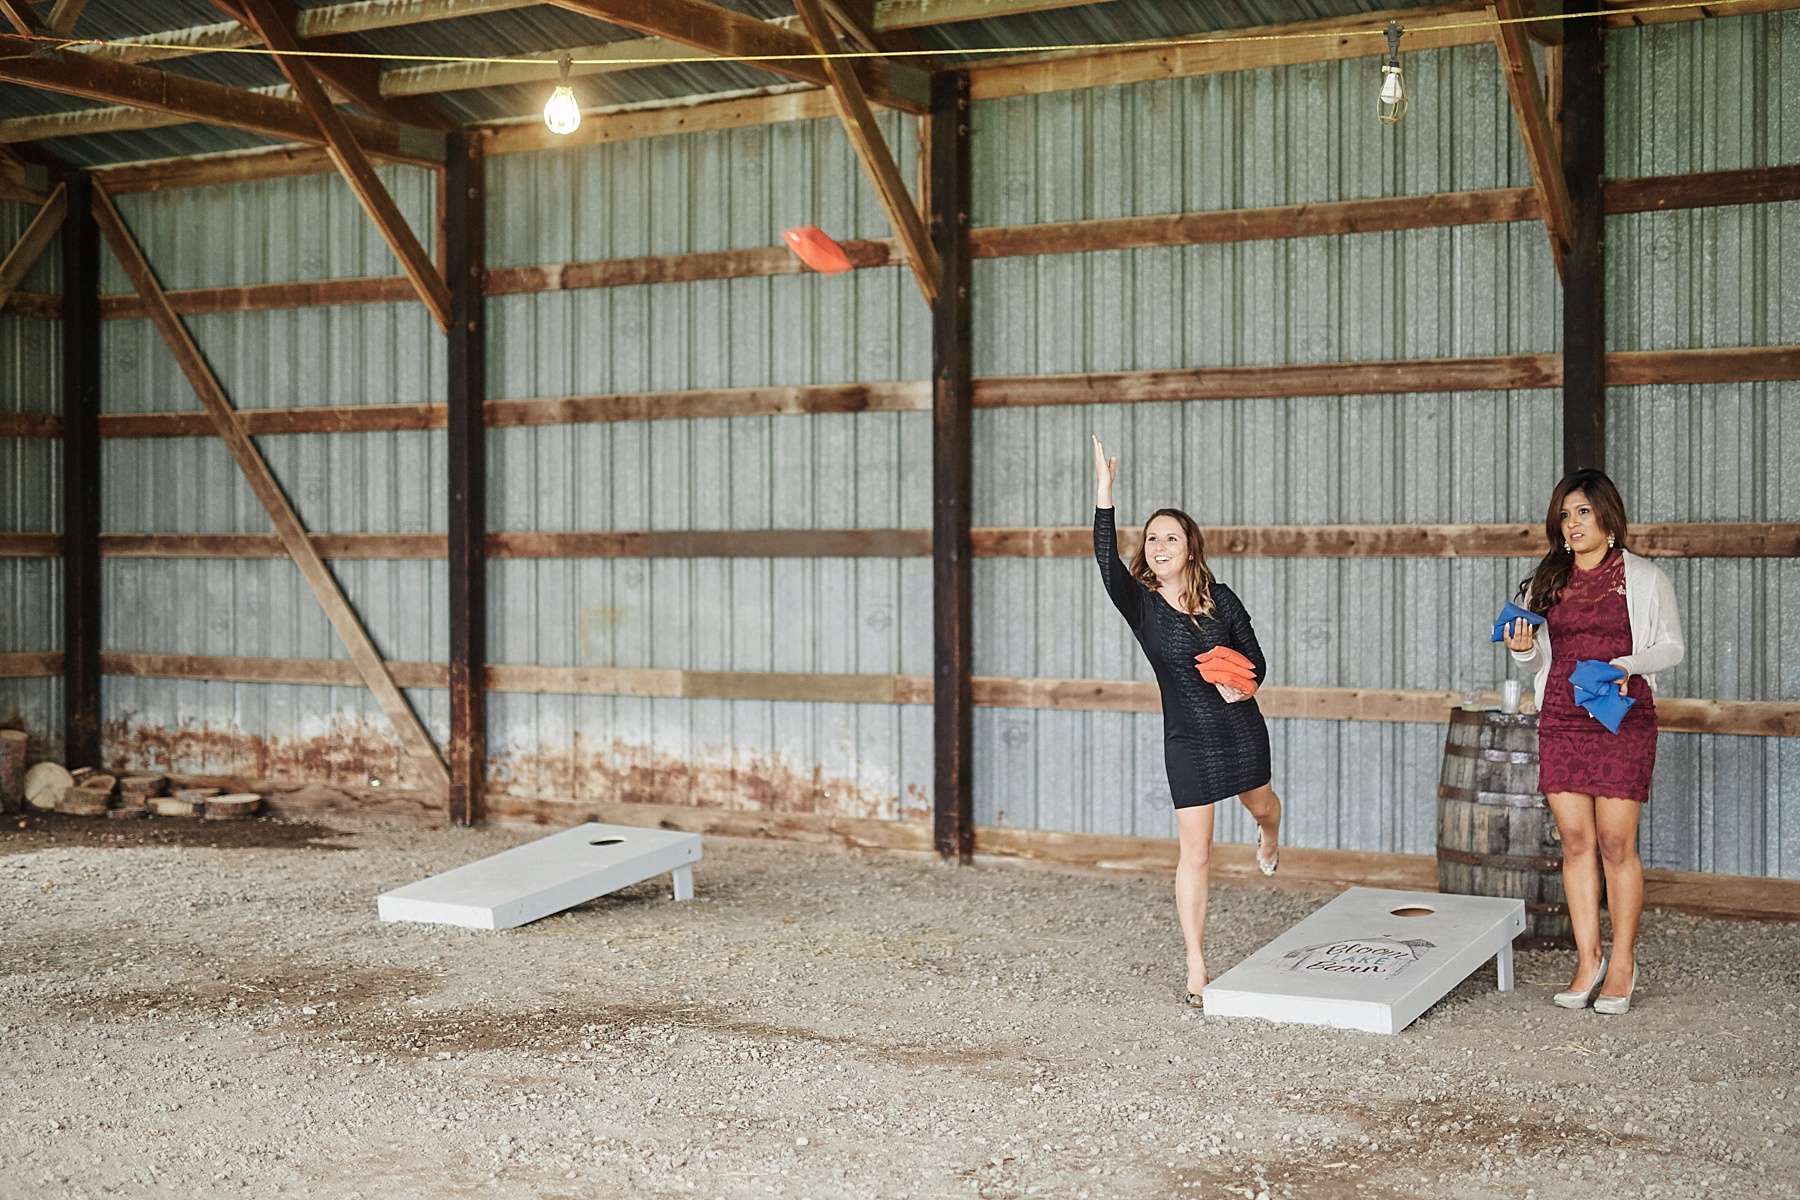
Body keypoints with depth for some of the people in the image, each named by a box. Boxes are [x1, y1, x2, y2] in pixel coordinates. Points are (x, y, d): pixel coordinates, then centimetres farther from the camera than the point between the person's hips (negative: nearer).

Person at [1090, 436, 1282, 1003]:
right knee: (1195, 852, -4)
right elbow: (1107, 562, -30)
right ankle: (1196, 969, 2)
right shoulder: (1141, 605, -10)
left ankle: (1269, 837, 70)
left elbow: (1255, 659, 5)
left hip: (1241, 728, 2)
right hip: (1188, 739, -2)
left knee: (1261, 804, 29)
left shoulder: (1221, 599, -5)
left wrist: (1243, 685, -18)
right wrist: (1104, 491, -38)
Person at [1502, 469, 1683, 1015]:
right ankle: (1588, 960, 12)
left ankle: (1622, 963, 9)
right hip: (1560, 720, 4)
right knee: (1575, 841, 4)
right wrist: (1524, 650, -6)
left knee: (1616, 843, -3)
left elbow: (1672, 646, 4)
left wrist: (1627, 665, -14)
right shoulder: (1546, 581, 10)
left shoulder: (1643, 578, 0)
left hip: (1623, 719, -4)